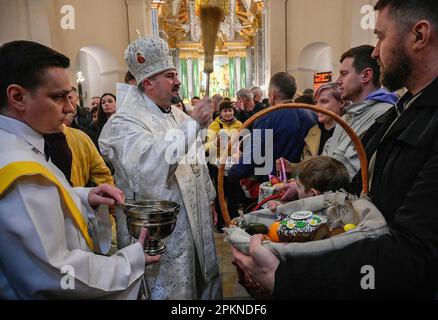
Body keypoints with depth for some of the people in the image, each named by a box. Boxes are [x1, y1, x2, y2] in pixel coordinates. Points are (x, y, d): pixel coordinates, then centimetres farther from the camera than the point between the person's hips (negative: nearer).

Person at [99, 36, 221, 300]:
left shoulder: (179, 114, 10)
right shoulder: (125, 123, -15)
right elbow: (151, 166, -34)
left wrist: (209, 200, 18)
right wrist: (193, 124, -32)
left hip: (195, 223, 8)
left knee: (205, 284, 22)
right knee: (170, 292, 8)